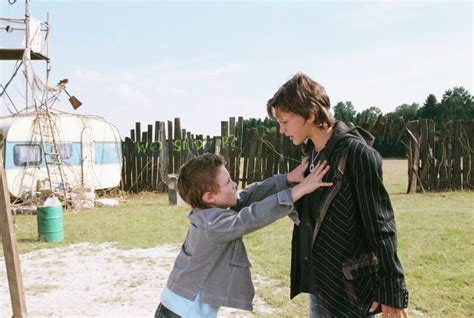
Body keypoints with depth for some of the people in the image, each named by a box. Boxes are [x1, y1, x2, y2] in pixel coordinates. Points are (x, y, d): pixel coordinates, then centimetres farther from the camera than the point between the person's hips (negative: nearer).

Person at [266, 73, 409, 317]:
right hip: (318, 285, 8)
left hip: (349, 290, -8)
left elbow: (381, 227, -17)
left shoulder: (357, 153, -17)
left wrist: (393, 292, -15)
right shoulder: (313, 152, 7)